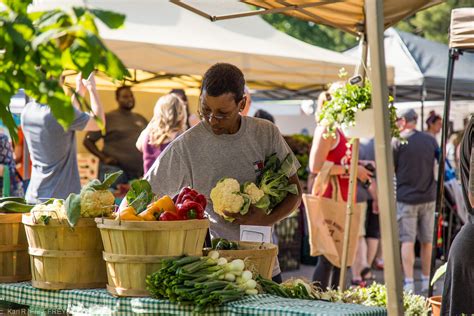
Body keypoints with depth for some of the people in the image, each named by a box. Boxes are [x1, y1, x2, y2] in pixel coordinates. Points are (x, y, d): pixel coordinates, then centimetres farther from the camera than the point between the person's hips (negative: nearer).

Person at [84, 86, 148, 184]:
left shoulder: (141, 119, 16)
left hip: (138, 173, 5)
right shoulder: (108, 118, 1)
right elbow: (88, 140, 0)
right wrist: (103, 158, -10)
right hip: (115, 170, -5)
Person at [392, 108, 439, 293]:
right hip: (428, 197, 4)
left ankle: (409, 283, -9)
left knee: (407, 241, -2)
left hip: (406, 197, -4)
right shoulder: (431, 140, 5)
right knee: (427, 241, 12)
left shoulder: (398, 142, -8)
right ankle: (427, 281, 20)